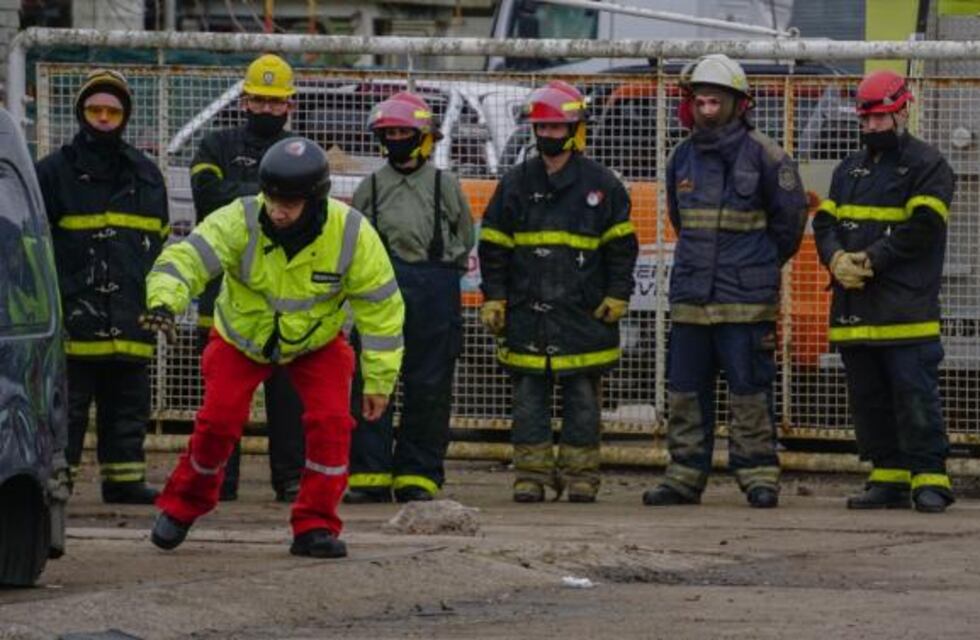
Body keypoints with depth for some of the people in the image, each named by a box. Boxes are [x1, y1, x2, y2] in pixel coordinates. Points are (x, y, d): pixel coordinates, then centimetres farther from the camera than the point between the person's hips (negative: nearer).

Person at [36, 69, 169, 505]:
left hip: (130, 318, 5)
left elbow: (159, 242, 24)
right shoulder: (55, 172, 1)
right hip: (74, 317, -5)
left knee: (129, 403, 8)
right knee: (67, 403, -5)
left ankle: (124, 479, 14)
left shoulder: (145, 175, 17)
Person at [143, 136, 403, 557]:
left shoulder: (351, 234, -26)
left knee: (331, 421, -16)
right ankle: (182, 506, 14)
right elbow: (185, 259, -38)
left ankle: (315, 526, -4)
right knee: (219, 420, -11)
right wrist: (164, 301, -60)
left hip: (318, 343, 1)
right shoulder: (240, 222, -30)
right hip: (242, 338, -1)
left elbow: (380, 306, -16)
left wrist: (379, 380, -12)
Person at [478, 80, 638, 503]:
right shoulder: (516, 183, 8)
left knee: (582, 398, 2)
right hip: (527, 313, 2)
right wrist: (493, 299, 4)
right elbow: (493, 246, 10)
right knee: (529, 397, 1)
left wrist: (617, 297, -1)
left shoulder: (600, 184, 3)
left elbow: (622, 246, 6)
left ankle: (580, 476, 8)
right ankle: (531, 473, 6)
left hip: (584, 314, -2)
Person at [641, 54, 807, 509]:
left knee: (750, 393, -4)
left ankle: (759, 475, 2)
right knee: (685, 391, 7)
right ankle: (685, 476, 13)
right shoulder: (683, 157, 11)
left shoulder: (763, 156, -5)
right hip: (690, 296, 5)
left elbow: (790, 217, 4)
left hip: (746, 300, -5)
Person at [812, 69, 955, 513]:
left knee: (914, 393, -10)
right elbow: (825, 222, 13)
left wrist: (871, 260, -16)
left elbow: (921, 228, -12)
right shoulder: (849, 170, 21)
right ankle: (888, 479, 12)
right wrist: (836, 259, -8)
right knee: (868, 397, 7)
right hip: (854, 306, 7)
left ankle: (930, 478, -9)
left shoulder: (927, 167, -1)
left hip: (905, 306, -7)